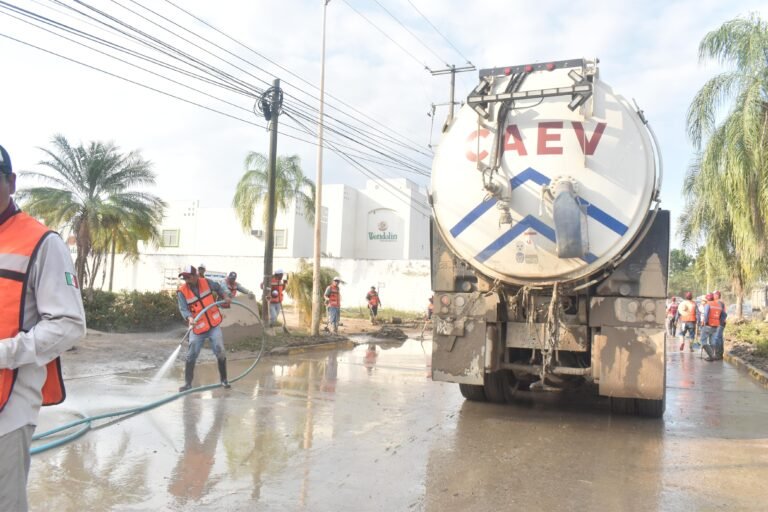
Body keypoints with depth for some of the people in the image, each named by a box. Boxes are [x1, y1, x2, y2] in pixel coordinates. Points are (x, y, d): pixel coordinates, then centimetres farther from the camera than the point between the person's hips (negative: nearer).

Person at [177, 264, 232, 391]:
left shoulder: (206, 282, -3)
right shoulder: (182, 291, -10)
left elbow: (219, 287, 17)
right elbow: (183, 309, -20)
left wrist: (226, 295, 2)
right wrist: (189, 318, -38)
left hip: (214, 325, 1)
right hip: (197, 328, -1)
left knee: (220, 352, -2)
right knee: (191, 356, -2)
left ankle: (224, 379, 14)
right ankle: (188, 383, 10)